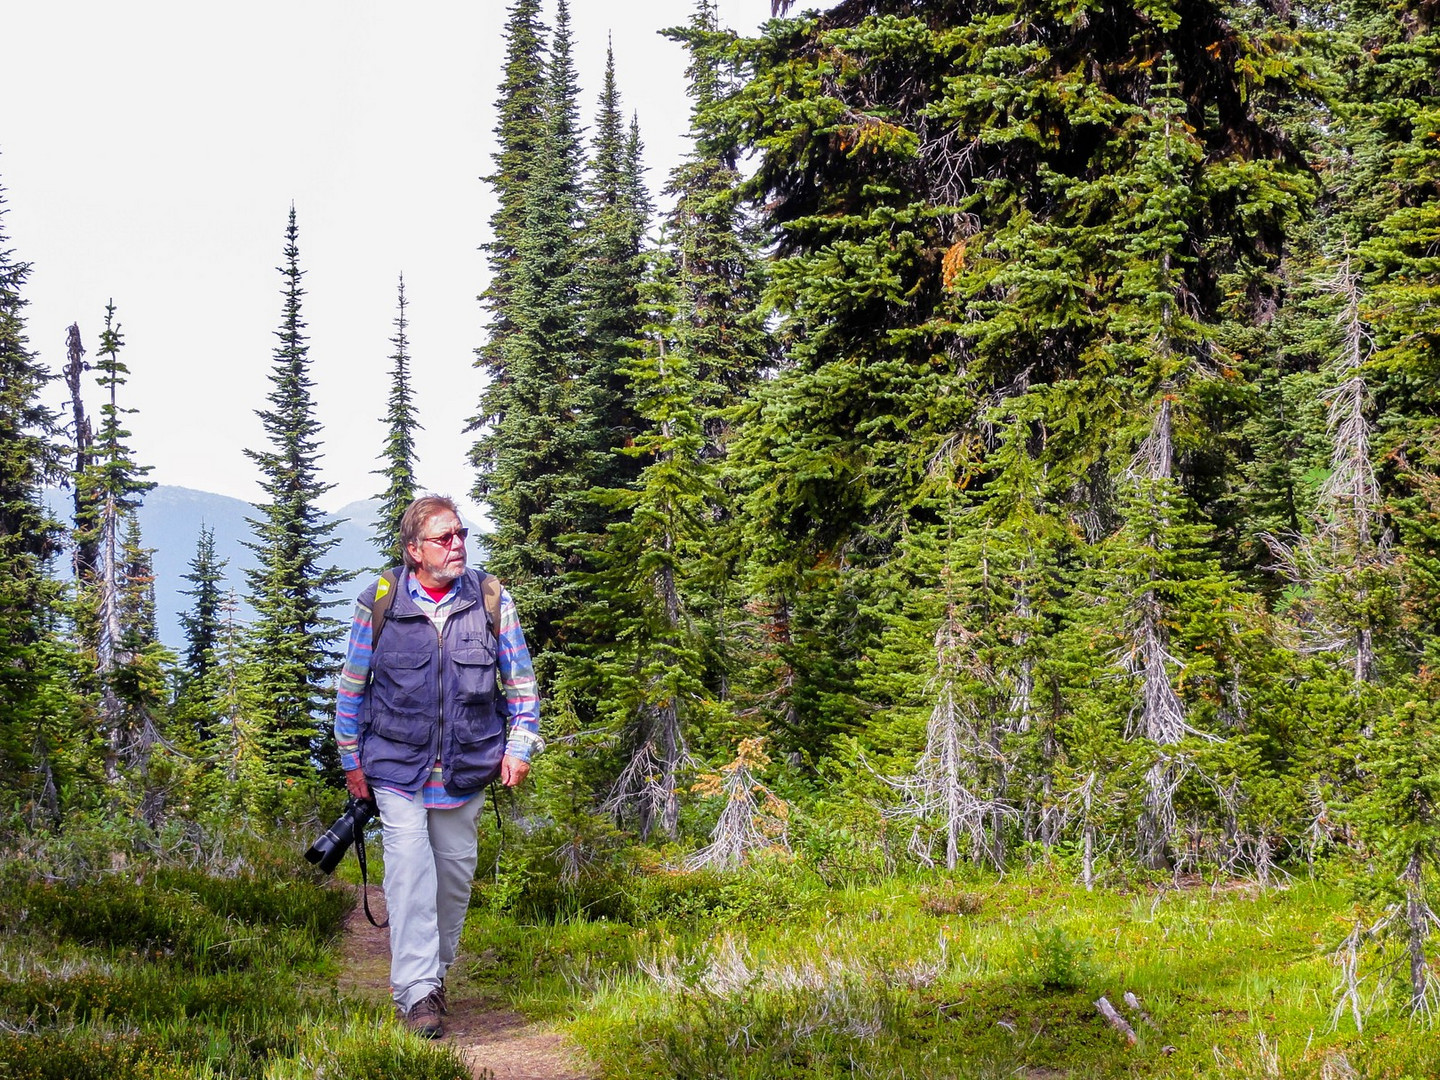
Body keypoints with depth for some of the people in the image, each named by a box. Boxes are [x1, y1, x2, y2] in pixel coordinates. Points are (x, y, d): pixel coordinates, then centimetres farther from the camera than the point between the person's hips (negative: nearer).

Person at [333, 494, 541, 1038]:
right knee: (409, 869, -12)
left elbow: (520, 680, 9)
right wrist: (352, 759, 6)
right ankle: (416, 992, -12)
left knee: (455, 870, 11)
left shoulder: (492, 601, 0)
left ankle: (436, 970, 30)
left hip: (465, 769, 3)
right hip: (396, 767, -2)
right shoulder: (379, 604, -4)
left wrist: (519, 745, 0)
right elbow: (352, 686, 5)